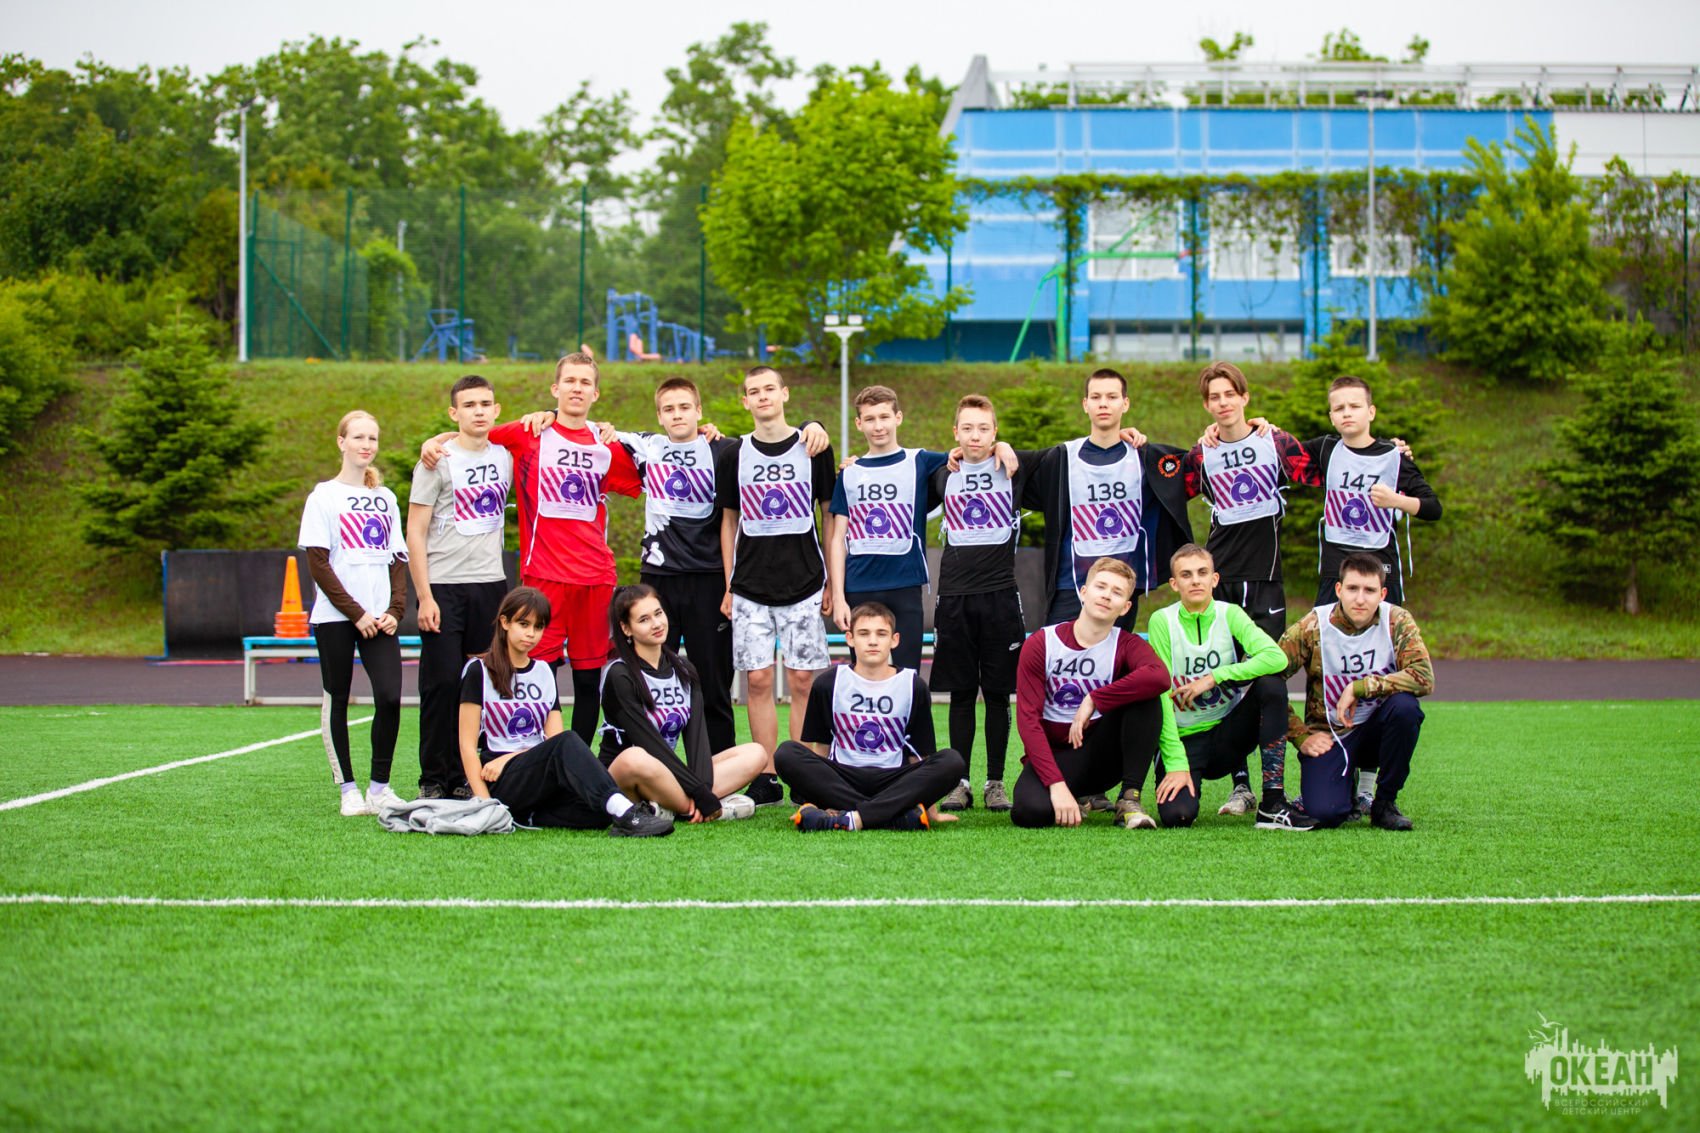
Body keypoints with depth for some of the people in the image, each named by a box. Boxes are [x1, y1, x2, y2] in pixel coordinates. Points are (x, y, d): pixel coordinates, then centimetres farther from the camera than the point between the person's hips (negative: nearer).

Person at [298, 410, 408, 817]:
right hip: (335, 617, -3)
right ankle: (348, 788, 8)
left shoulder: (386, 498, 15)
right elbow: (317, 564, -5)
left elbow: (397, 560, 15)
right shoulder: (324, 497, 1)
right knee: (337, 700, 1)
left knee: (389, 697, -10)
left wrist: (395, 610, -1)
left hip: (379, 618, 3)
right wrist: (355, 613, -10)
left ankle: (380, 787, -1)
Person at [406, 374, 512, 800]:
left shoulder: (505, 456, 9)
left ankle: (466, 778, 11)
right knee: (442, 683, -6)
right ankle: (434, 781, 2)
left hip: (491, 584, 4)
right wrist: (424, 596, -12)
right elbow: (415, 533, -5)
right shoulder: (438, 461, -3)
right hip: (445, 587, -4)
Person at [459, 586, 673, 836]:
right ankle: (624, 813, -52)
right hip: (501, 785, -5)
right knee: (567, 742, -36)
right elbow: (467, 745, -4)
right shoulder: (479, 671, 2)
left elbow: (553, 737, 9)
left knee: (599, 814, -28)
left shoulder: (543, 671, 18)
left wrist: (507, 759, -10)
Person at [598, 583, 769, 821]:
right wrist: (701, 793, -22)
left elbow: (696, 734, -1)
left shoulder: (684, 671, 12)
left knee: (755, 754, -7)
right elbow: (650, 743, -17)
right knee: (635, 758, -41)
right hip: (620, 780, -7)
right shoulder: (619, 676, -9)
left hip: (667, 775, 7)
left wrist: (702, 789, -19)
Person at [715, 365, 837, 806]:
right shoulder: (734, 457, 6)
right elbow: (729, 522, 12)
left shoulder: (813, 450, 2)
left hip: (804, 583, -1)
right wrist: (729, 587, 8)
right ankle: (766, 780, 5)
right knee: (758, 680, 0)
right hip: (750, 587, 1)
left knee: (803, 679, -3)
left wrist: (832, 581, 2)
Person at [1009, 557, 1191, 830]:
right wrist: (1057, 784, -26)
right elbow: (1028, 718, -14)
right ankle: (1071, 801, 6)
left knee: (1145, 695, -24)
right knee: (1031, 810, -34)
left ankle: (1129, 800, -18)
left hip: (1104, 753, 0)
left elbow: (1160, 677, -29)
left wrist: (1093, 701, -29)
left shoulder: (1127, 645, -4)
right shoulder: (1040, 645, -5)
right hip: (1052, 754, 0)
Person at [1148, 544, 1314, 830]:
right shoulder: (1162, 621, -8)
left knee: (1271, 684, -26)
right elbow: (1160, 693, -11)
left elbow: (1277, 657, -21)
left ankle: (1273, 805, -24)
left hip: (1228, 732, 2)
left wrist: (1214, 677, -23)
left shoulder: (1230, 614, -5)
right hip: (1186, 738, -2)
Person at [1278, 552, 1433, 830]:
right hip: (1328, 737, -1)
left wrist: (1358, 687, -26)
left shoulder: (1397, 621, -9)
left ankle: (1385, 803, -10)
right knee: (1324, 813, -27)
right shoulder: (1313, 627, -11)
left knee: (1404, 705, -32)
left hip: (1375, 730, 1)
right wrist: (1301, 737, -12)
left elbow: (1424, 678, -23)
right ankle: (1349, 793, 14)